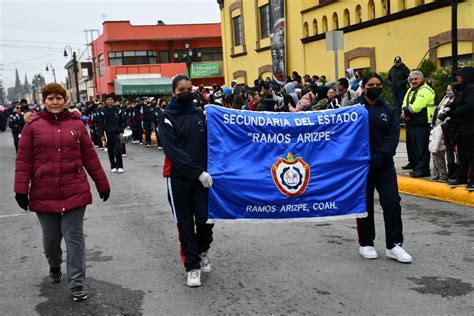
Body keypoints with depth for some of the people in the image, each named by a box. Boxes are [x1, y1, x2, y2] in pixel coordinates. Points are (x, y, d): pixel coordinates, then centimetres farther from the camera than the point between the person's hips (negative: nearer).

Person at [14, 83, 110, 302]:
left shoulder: (76, 124, 3)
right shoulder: (33, 125, 0)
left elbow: (90, 156, 6)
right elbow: (24, 160, -2)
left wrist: (102, 184, 8)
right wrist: (21, 189, -9)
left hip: (74, 192, 0)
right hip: (44, 194, 0)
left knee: (74, 237, 1)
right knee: (51, 237, 14)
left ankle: (77, 284, 9)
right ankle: (55, 267, 44)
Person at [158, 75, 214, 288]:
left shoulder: (199, 114, 9)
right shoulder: (167, 118, -4)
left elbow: (208, 143, 8)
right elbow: (173, 150, -14)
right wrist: (197, 172, -20)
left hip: (202, 175, 3)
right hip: (179, 178, -3)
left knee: (205, 218, -3)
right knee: (185, 223, 3)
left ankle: (203, 250, 26)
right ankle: (192, 266, 15)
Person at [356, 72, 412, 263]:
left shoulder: (388, 111, 9)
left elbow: (393, 136, -2)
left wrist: (378, 158, -16)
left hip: (384, 165, 2)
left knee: (392, 203, -5)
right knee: (365, 205, 6)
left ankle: (393, 245, 4)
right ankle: (365, 244, 20)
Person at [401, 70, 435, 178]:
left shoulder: (425, 90, -13)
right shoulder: (411, 90, 19)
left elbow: (416, 107, -22)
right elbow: (405, 104, 13)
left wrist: (406, 113, -9)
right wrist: (404, 112, -8)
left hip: (422, 123, -10)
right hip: (411, 122, 10)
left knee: (421, 147, -11)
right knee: (411, 144, 20)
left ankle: (422, 169, -11)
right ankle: (413, 163, 37)